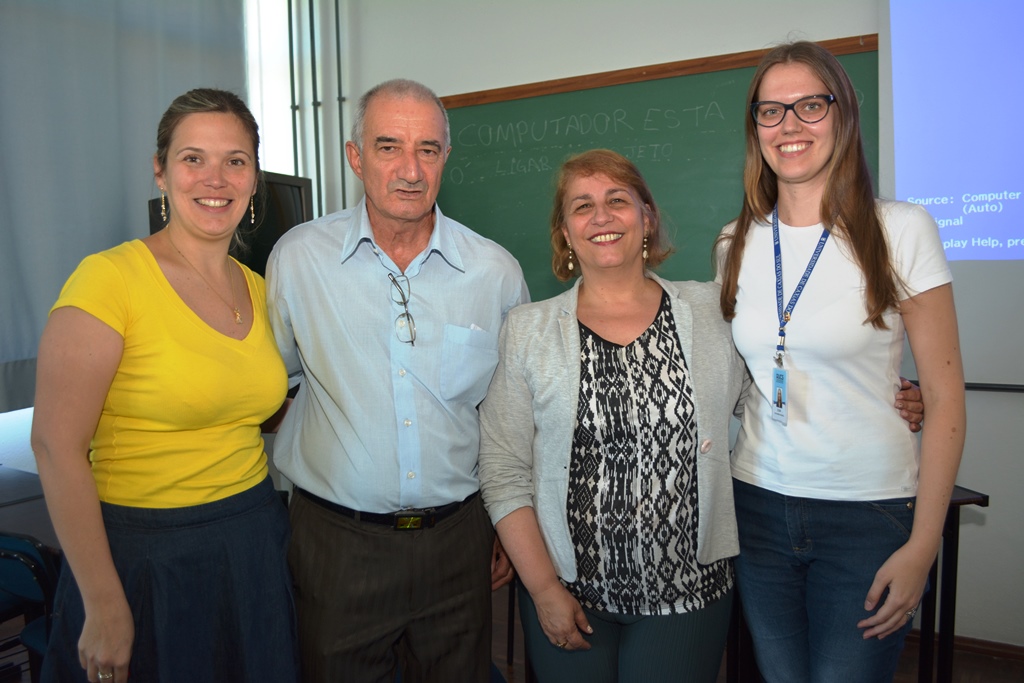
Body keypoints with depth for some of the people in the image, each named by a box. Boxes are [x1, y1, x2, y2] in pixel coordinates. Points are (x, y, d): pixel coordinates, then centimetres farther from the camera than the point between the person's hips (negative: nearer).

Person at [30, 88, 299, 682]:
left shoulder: (257, 289, 5)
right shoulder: (111, 278, -14)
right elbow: (56, 444, -17)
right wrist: (104, 606, -16)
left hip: (256, 545, 6)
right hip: (147, 557, -5)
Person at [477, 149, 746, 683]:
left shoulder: (711, 312, 0)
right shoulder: (527, 330, -3)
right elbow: (503, 471, -4)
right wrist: (544, 590, -7)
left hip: (688, 590, 1)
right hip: (568, 592, 0)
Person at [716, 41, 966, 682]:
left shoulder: (902, 230, -7)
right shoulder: (736, 244, 4)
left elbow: (945, 398, -6)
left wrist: (922, 547, -9)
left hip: (869, 516, -3)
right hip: (758, 504, 3)